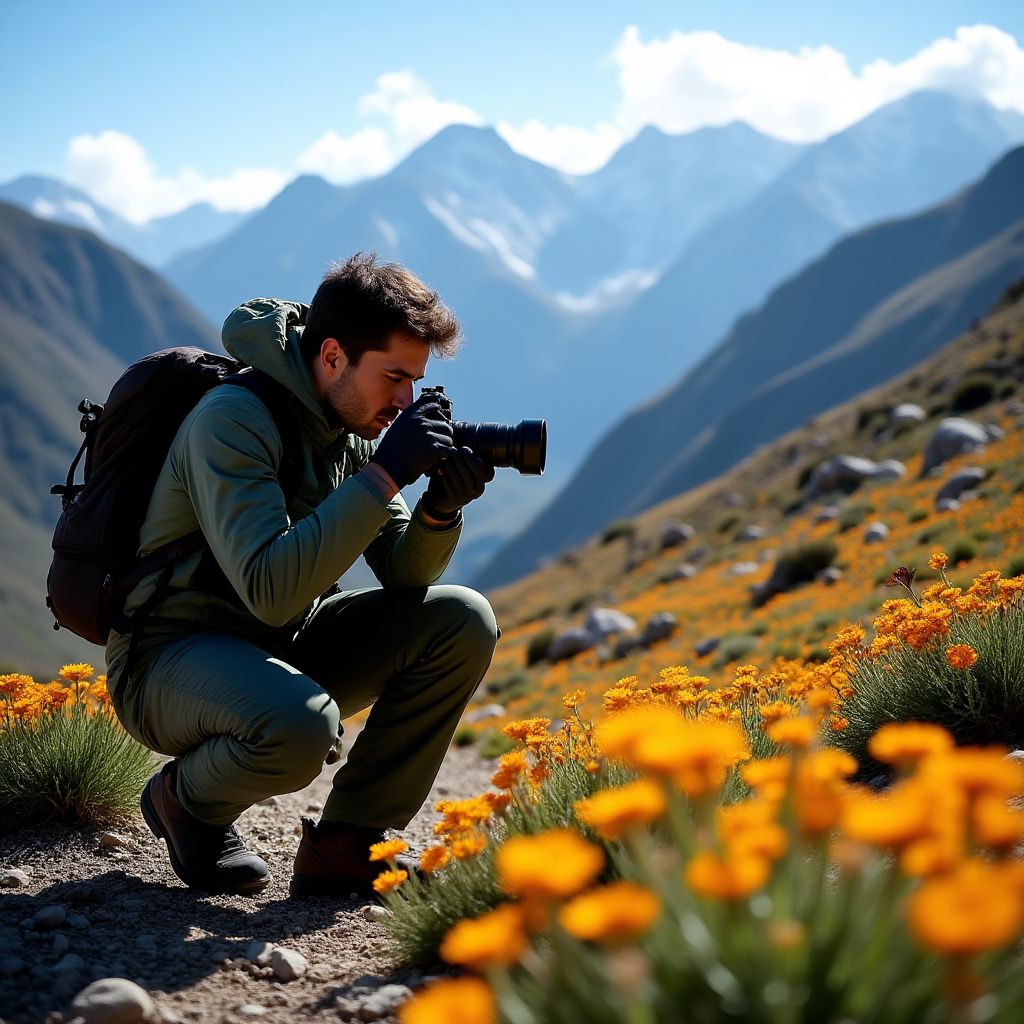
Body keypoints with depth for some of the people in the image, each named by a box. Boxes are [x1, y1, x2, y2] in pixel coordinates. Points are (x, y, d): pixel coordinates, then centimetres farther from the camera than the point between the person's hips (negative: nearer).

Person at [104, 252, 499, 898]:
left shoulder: (353, 426, 2)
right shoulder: (233, 420, -23)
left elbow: (401, 576, 3)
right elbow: (271, 590, -35)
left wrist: (441, 510, -19)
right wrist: (383, 475, -33)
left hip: (279, 648, 8)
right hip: (170, 658, -8)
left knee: (461, 621, -9)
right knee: (300, 726, -39)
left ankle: (344, 846, -4)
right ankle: (187, 798, -2)